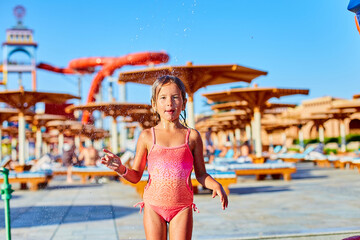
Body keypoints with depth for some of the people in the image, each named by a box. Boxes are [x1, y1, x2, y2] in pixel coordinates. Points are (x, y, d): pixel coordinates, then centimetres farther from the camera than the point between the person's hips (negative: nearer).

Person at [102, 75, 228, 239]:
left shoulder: (192, 136, 2)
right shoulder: (147, 136, 1)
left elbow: (201, 174, 8)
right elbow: (136, 176, 6)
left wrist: (215, 185, -11)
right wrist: (120, 168, -13)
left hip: (182, 207, 0)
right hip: (153, 205, 0)